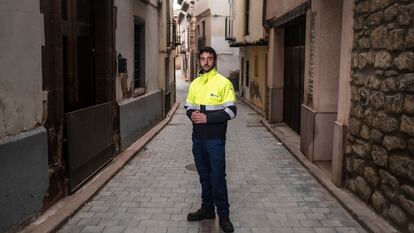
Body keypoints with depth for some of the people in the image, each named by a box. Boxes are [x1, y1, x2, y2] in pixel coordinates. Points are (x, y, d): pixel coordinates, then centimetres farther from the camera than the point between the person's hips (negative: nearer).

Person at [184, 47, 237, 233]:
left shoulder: (223, 82, -8)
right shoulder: (194, 84, 10)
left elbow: (231, 111, -12)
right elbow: (188, 106, 17)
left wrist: (207, 117, -19)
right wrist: (192, 114, -7)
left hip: (215, 139, -5)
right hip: (198, 138, 6)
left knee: (217, 177, -1)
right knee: (204, 175, 16)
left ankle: (223, 215, 11)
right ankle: (207, 209, 30)